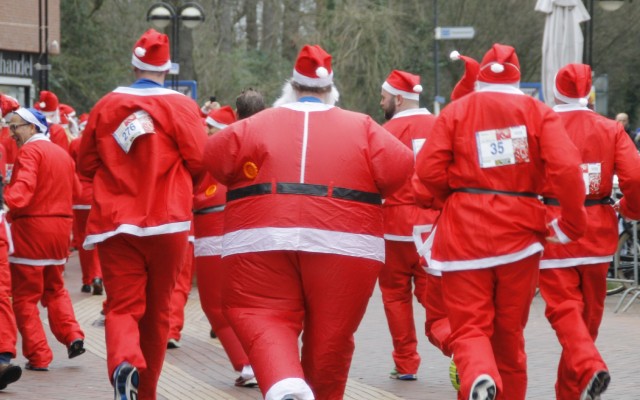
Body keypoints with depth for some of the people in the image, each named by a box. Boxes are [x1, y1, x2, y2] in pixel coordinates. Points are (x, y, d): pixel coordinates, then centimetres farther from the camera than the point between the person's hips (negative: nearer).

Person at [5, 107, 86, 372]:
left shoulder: (30, 151, -11)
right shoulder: (63, 153, 13)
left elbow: (23, 186, -25)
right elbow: (75, 189, 18)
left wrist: (9, 201, -36)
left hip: (31, 227, -7)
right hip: (61, 228, 7)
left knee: (25, 296, 1)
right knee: (54, 288, 23)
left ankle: (38, 356, -1)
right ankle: (72, 335, 5)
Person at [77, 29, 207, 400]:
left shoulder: (106, 106, 4)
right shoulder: (181, 106, -4)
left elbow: (86, 164, 11)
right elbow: (200, 161, -7)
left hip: (115, 223, 1)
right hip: (168, 222, -1)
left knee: (123, 306, -2)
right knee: (158, 310, 14)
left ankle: (124, 363, -32)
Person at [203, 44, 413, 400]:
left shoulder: (258, 124, 10)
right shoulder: (362, 127, 10)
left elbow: (217, 155, -1)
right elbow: (399, 165, -1)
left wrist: (249, 183, 15)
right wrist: (372, 193, 16)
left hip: (263, 239, -1)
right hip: (344, 244, 1)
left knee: (263, 318, -1)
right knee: (330, 335, 13)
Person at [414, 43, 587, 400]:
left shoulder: (457, 111, 2)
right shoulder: (538, 112, 2)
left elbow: (429, 169, -5)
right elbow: (566, 167, -11)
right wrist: (572, 222, -1)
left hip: (465, 232, -1)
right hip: (519, 232, 1)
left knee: (470, 326, -1)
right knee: (510, 329, 15)